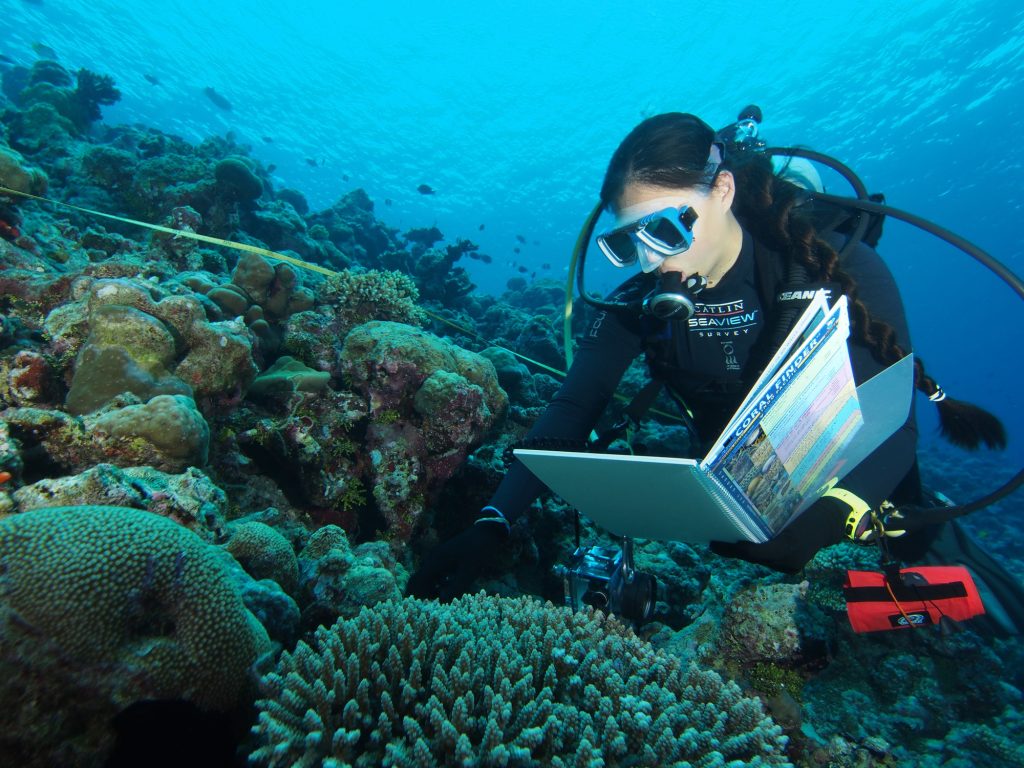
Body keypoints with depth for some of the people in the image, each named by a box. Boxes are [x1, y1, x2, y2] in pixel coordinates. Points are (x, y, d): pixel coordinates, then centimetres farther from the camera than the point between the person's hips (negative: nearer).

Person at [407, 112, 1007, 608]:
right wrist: (493, 525, -35)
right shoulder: (641, 301, -17)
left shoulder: (840, 270, -23)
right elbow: (573, 410, -23)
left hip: (854, 477, -3)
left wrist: (832, 513, -43)